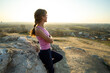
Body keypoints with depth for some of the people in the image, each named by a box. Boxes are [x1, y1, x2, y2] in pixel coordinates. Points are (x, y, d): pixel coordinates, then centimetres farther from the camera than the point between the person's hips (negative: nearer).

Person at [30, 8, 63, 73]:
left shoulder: (42, 27, 1)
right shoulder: (38, 29, -26)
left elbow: (50, 37, 13)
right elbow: (50, 40, -21)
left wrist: (50, 38, -8)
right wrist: (51, 37, -1)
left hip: (48, 50, 8)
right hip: (44, 52, -8)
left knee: (60, 57, 24)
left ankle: (46, 65, 31)